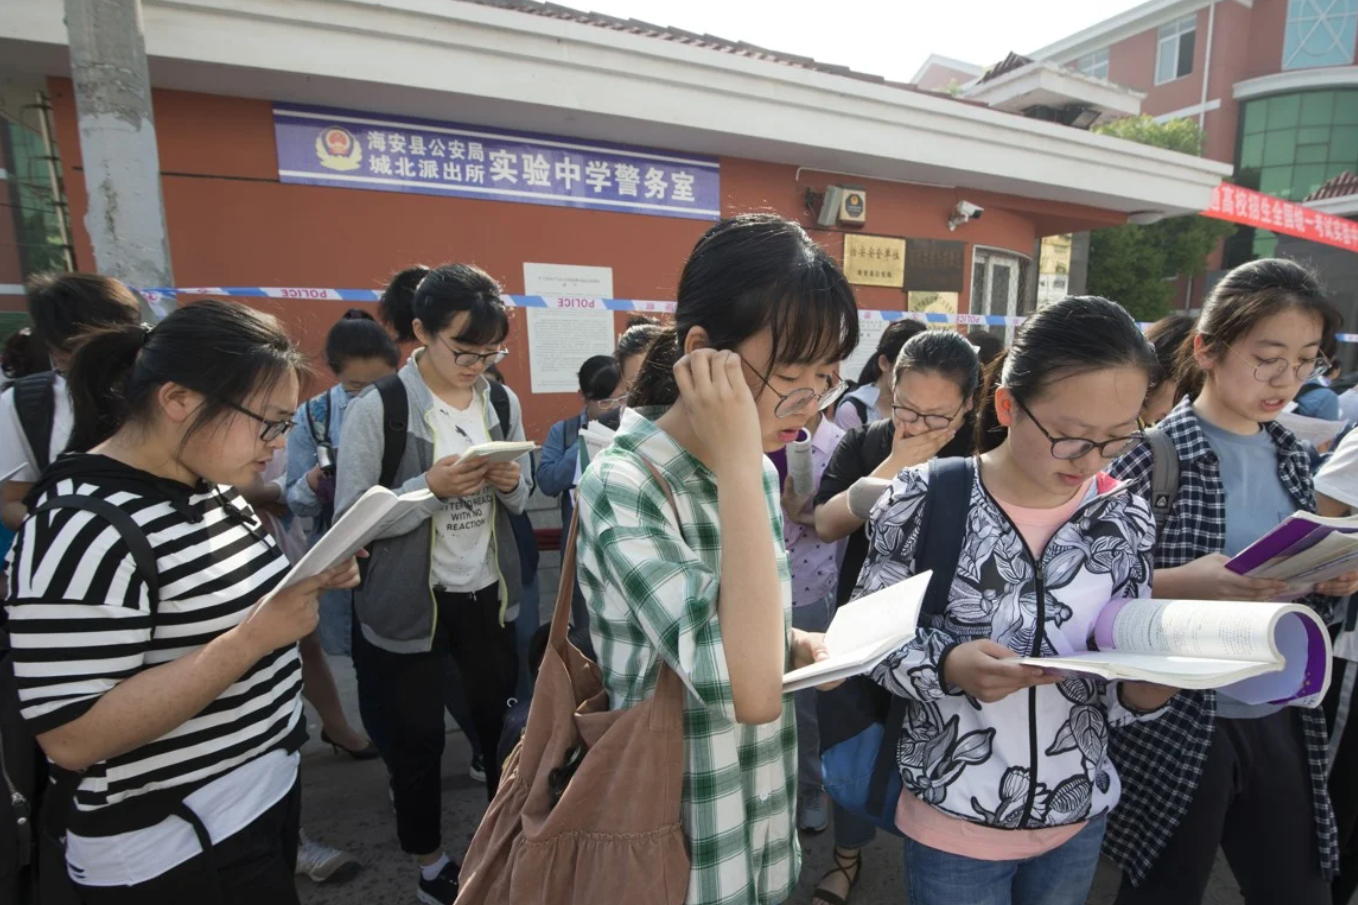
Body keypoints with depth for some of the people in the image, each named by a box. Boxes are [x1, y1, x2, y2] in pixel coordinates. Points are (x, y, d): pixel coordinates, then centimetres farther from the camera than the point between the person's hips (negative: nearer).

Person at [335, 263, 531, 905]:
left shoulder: (502, 401, 0)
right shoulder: (377, 408, -14)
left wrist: (512, 480, -13)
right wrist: (430, 487, -26)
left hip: (488, 593, 4)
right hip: (409, 605, -3)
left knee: (502, 718, 14)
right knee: (416, 737, 13)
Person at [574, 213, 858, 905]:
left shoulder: (752, 470, -2)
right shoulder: (624, 484, -26)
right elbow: (747, 692, -35)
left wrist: (795, 644, -9)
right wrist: (738, 467, -34)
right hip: (680, 831, -6)